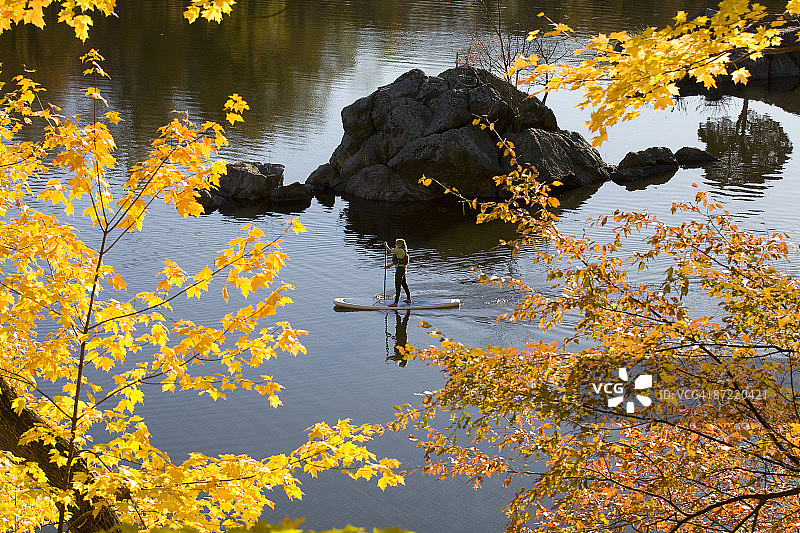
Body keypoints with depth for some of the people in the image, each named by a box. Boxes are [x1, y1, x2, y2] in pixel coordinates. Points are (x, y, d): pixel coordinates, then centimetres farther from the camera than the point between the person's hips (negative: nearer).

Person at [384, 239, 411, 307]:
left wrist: (385, 245, -1)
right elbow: (396, 261, 20)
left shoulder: (400, 251, -16)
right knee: (404, 284, 21)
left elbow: (389, 251, -18)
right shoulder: (400, 251, 14)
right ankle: (408, 299, 33)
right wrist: (389, 266, 17)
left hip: (400, 269, -11)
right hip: (402, 269, 11)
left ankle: (395, 303, -9)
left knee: (397, 286, -9)